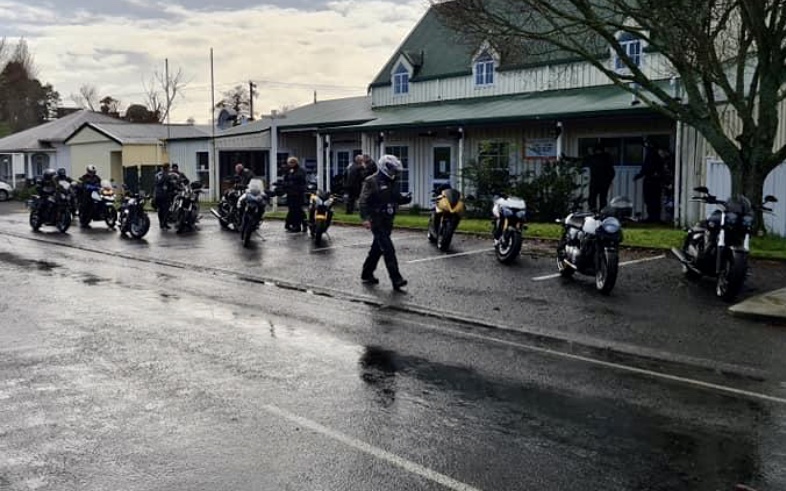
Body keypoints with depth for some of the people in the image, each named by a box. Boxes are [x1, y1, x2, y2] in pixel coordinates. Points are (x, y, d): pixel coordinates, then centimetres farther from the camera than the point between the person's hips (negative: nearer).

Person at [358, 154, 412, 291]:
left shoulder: (392, 182, 13)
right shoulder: (372, 181, -11)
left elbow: (397, 198, 19)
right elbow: (363, 201, -17)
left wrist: (406, 199, -3)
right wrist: (365, 218, -29)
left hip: (388, 221, 8)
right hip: (377, 221, -8)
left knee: (377, 249, 16)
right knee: (388, 250, -14)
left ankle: (366, 275, 29)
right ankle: (396, 279, -15)